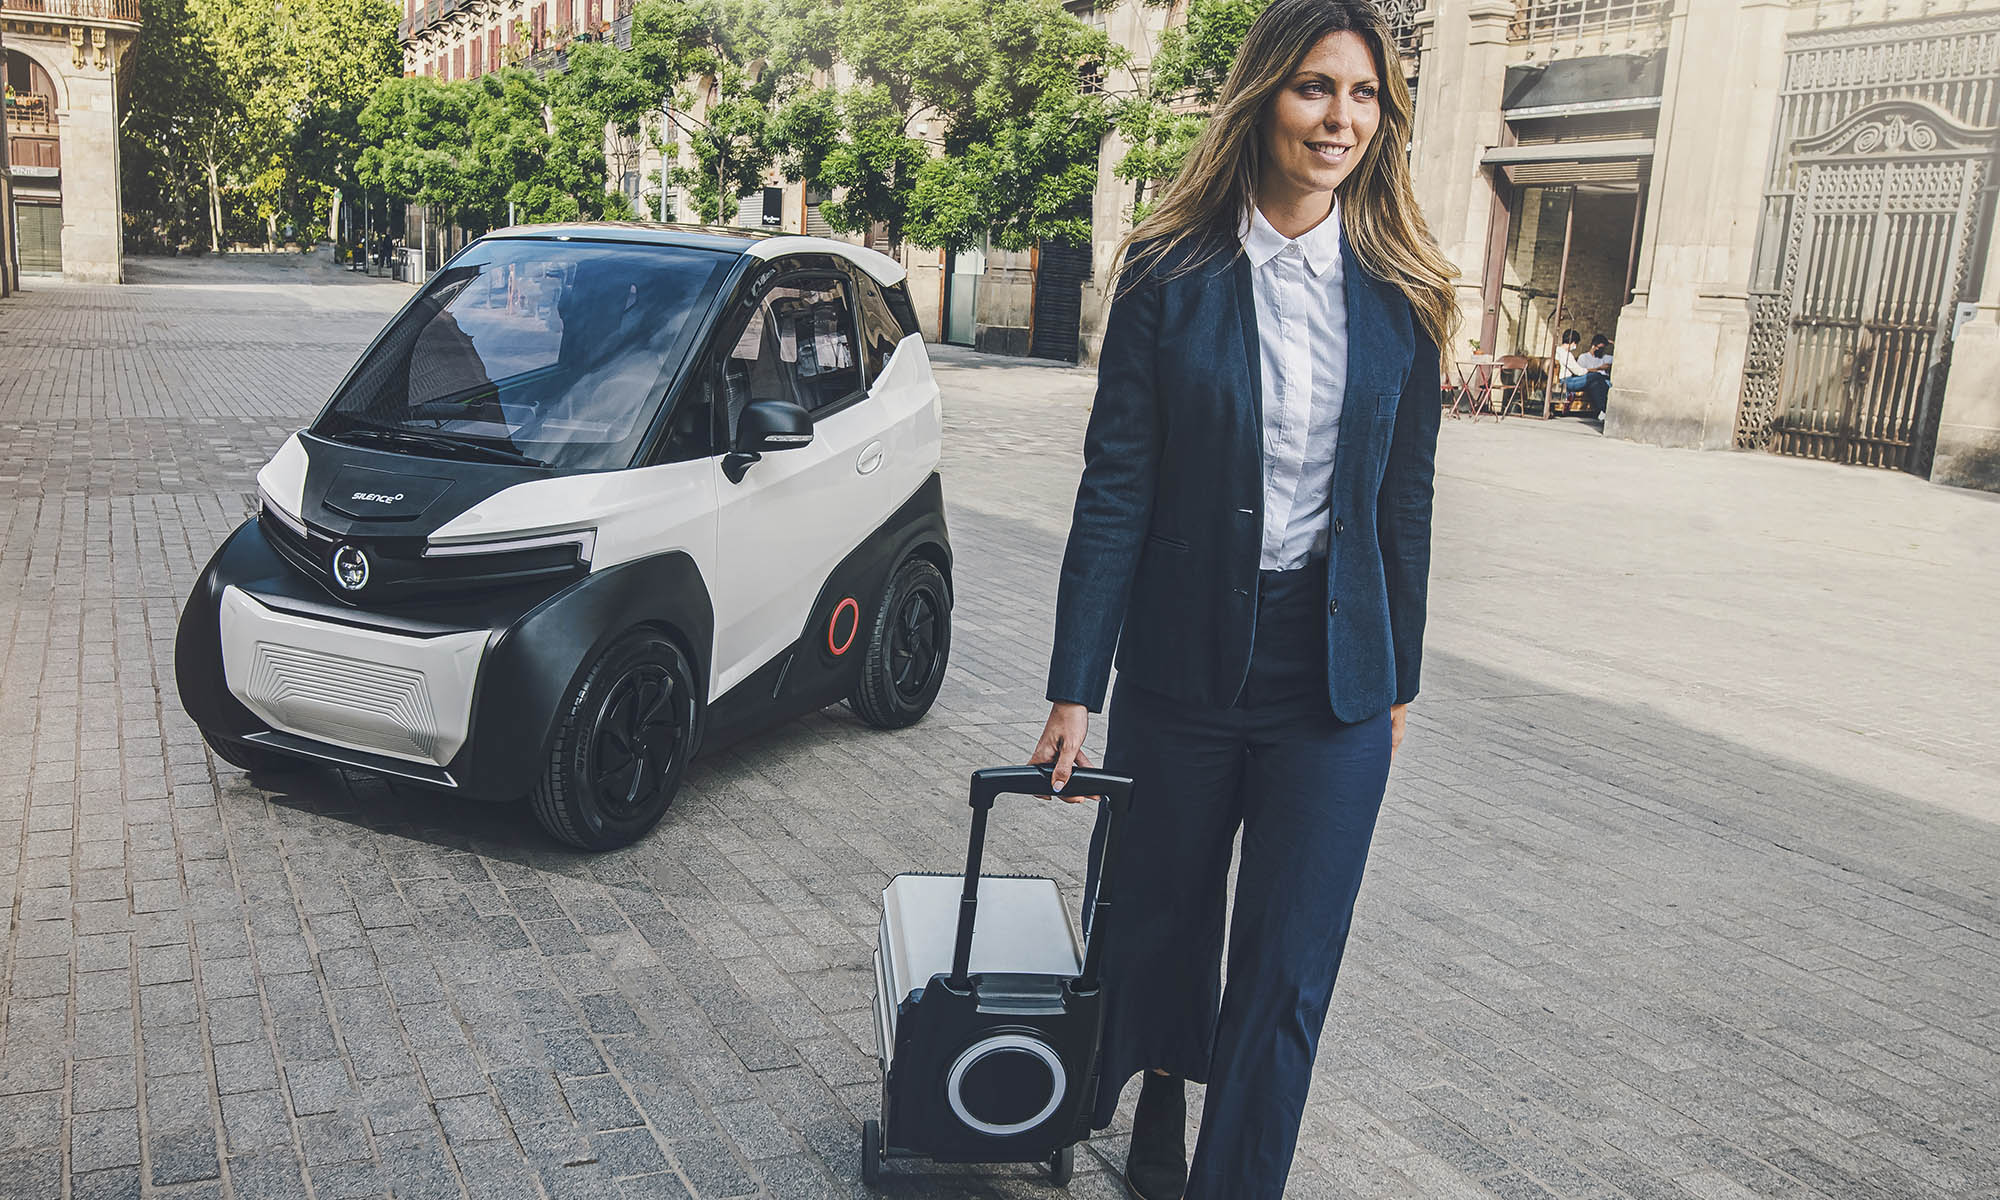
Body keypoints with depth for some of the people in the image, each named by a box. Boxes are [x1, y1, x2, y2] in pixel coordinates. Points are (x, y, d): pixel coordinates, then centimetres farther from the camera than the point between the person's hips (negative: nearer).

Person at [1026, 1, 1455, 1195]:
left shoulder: (1400, 295, 2)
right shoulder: (1171, 274, -5)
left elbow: (1405, 502, 7)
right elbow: (1115, 489, -7)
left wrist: (1398, 681, 9)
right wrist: (1075, 687, -9)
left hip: (1334, 674, 1)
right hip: (1185, 658, -1)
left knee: (1287, 979, 3)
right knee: (1162, 925, 16)